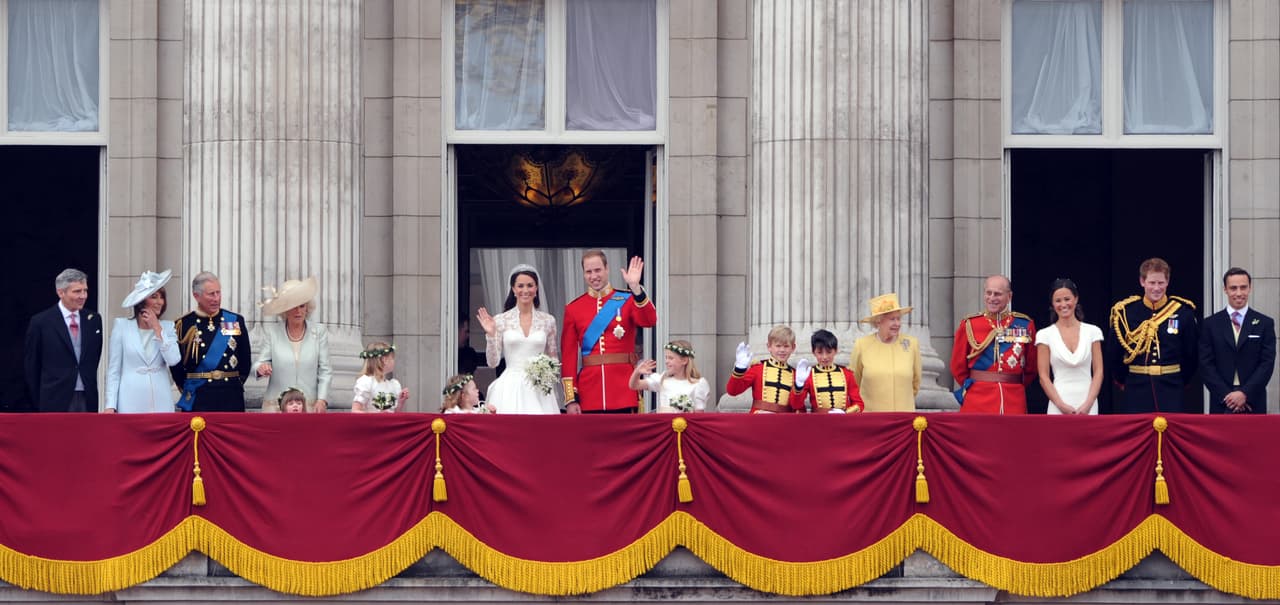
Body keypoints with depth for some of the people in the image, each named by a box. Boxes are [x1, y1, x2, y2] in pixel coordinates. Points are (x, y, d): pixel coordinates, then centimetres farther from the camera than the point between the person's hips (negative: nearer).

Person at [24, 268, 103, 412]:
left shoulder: (94, 320, 9)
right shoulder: (41, 322, -3)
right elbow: (31, 366, 3)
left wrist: (91, 392, 12)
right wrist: (39, 401, 4)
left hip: (87, 400, 4)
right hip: (56, 401, -4)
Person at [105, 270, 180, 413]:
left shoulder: (167, 327, 9)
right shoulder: (121, 325, 3)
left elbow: (173, 360, -7)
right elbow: (113, 370, 3)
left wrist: (157, 328, -5)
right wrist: (111, 405, -3)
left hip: (161, 402, 2)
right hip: (131, 402, -2)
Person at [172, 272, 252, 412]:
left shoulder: (236, 321, 7)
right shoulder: (184, 325, 0)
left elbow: (246, 360, 13)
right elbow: (175, 365, 4)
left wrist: (237, 383, 8)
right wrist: (188, 389, 5)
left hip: (231, 397, 2)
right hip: (198, 400, -2)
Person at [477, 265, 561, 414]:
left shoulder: (548, 320, 8)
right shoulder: (501, 320, 3)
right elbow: (492, 362, 3)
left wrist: (549, 379, -4)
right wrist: (490, 335, -9)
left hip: (538, 390, 1)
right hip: (509, 389, -1)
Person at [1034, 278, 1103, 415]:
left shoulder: (1093, 331, 7)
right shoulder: (1045, 335, 4)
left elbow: (1098, 372, 5)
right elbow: (1044, 377, 1)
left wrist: (1088, 404, -7)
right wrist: (1061, 405, -9)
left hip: (1088, 405, 1)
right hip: (1059, 405, -1)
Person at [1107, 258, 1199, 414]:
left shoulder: (1182, 312, 1)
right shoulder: (1124, 312, 0)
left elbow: (1192, 356, 9)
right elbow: (1113, 354, 9)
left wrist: (1179, 382, 12)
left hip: (1171, 394, 0)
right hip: (1136, 392, 0)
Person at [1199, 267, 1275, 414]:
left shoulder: (1265, 324, 6)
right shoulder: (1210, 324, 7)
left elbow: (1267, 363, 0)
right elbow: (1206, 364, 2)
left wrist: (1245, 393, -11)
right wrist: (1226, 395, -9)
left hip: (1253, 404, 0)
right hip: (1221, 404, 0)